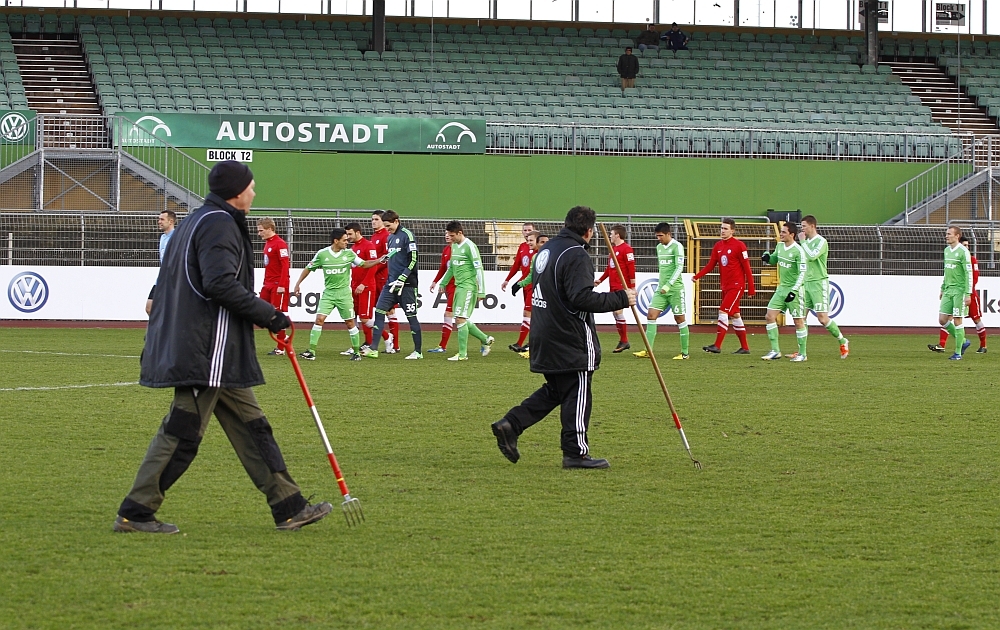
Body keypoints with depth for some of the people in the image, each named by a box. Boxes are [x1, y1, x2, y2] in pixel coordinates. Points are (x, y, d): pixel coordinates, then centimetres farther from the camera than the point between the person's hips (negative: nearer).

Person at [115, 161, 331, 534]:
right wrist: (268, 315, -17)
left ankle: (289, 508, 13)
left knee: (250, 425, 11)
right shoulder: (219, 224, -13)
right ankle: (135, 513, -2)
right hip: (207, 351, -11)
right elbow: (221, 284, -24)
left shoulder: (197, 221, 20)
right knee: (183, 430, -7)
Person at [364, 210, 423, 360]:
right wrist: (390, 279, 19)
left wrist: (401, 279, -20)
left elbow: (413, 260, -15)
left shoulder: (407, 235, -10)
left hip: (406, 284, -8)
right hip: (391, 283, 8)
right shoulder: (390, 237, 15)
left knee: (411, 316, -1)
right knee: (379, 312, -1)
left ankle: (418, 351, 7)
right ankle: (373, 349, -1)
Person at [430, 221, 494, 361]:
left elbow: (479, 269, -14)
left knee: (460, 319, -12)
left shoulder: (469, 246, -13)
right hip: (458, 286, 9)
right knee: (463, 321, 10)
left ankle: (462, 354, -8)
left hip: (468, 287, -9)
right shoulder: (454, 246, 14)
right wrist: (442, 283, 24)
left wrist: (481, 291, -16)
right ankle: (486, 340, 26)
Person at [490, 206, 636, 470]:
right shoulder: (576, 255, -17)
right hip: (571, 340, -9)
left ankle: (511, 424, 8)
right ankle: (576, 453, 2)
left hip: (544, 337, 9)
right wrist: (621, 299, -19)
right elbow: (582, 298, -26)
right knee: (577, 396, -1)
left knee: (554, 390, 19)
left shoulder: (546, 250, 12)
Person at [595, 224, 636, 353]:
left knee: (618, 310, -12)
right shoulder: (613, 249, 17)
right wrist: (599, 280, 25)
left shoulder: (626, 249, -11)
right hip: (613, 286, 9)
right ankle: (623, 341, 14)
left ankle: (624, 340, -7)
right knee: (616, 312, 8)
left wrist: (632, 286, -18)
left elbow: (631, 267, -15)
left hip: (622, 286, -9)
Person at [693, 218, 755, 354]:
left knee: (723, 312, -16)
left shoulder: (739, 246, -10)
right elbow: (710, 265, 8)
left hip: (736, 285, -8)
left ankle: (717, 346, -18)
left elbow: (747, 268, -10)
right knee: (735, 315, 11)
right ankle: (744, 347, 19)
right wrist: (697, 276, -8)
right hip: (725, 286, 8)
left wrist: (751, 289, -10)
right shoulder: (718, 246, 9)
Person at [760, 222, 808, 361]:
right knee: (769, 316, 0)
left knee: (798, 321, -1)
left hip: (794, 289, -8)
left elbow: (802, 273, -17)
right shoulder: (780, 246, 7)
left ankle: (802, 353, 9)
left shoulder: (798, 251, -16)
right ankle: (775, 351, 6)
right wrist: (767, 258, 0)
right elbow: (773, 260, 24)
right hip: (781, 288, 8)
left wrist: (794, 291, -23)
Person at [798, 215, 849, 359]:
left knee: (822, 317, -10)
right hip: (807, 283, 8)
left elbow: (812, 256, -26)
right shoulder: (807, 242, 15)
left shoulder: (821, 242, -10)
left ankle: (843, 342, 8)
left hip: (819, 283, -8)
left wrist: (803, 241, -15)